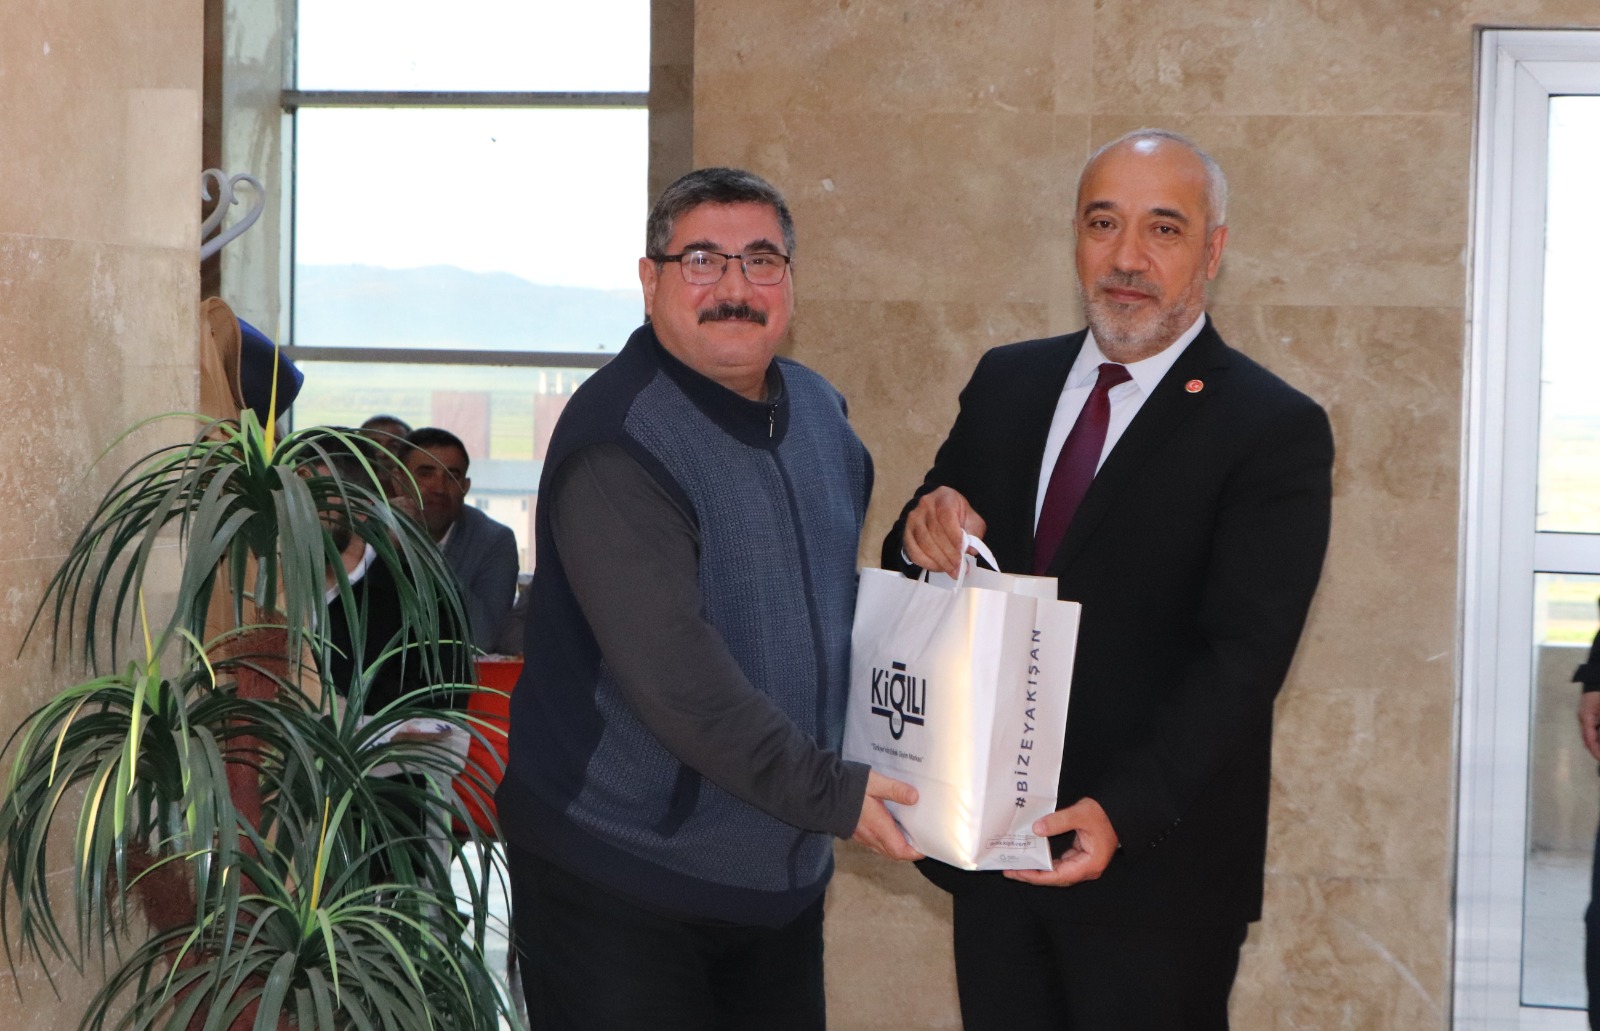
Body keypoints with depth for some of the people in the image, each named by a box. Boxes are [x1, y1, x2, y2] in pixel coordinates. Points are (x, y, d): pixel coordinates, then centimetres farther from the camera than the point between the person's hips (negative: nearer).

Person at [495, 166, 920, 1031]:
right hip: (620, 884, -8)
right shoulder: (615, 440, -20)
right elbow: (672, 673, -26)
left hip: (782, 873, 8)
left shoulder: (818, 409, 9)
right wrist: (828, 793, -23)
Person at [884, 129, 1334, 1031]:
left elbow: (1244, 658, -16)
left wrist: (1121, 812, -29)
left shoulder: (1277, 430, -9)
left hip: (1155, 864, -4)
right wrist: (925, 533, -13)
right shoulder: (1006, 383, 9)